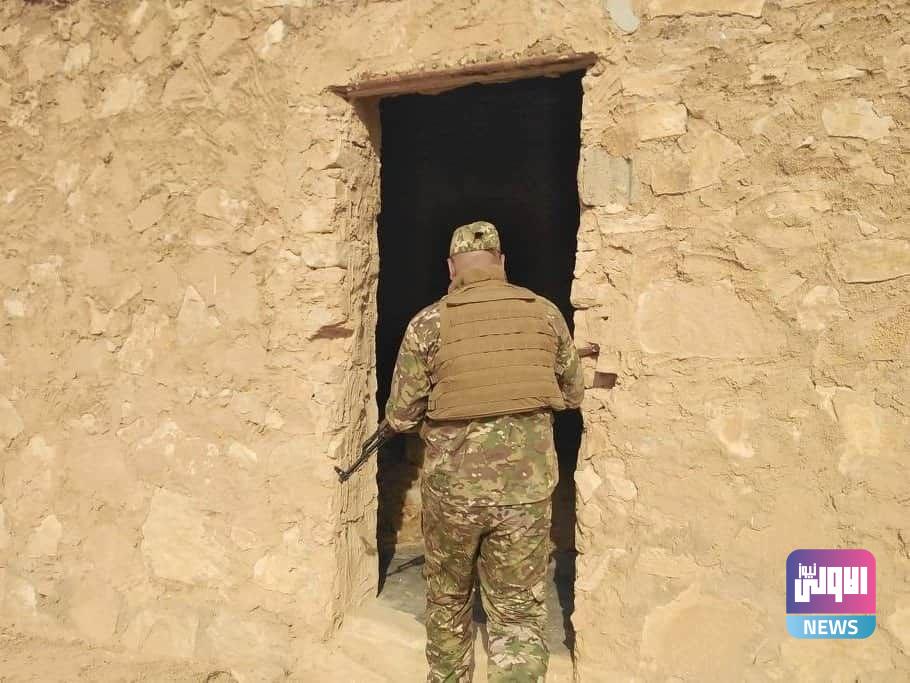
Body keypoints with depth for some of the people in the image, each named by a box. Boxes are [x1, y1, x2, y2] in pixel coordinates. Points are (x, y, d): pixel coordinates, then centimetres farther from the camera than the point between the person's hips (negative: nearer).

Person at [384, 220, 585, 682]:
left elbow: (400, 416, -3)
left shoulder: (428, 323, -6)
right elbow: (573, 395, 12)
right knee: (520, 615, 11)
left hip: (452, 487, 0)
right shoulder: (546, 314, 0)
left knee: (447, 601, 23)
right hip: (526, 487, 1)